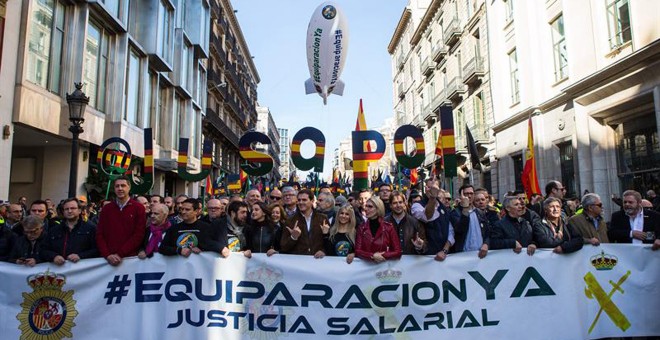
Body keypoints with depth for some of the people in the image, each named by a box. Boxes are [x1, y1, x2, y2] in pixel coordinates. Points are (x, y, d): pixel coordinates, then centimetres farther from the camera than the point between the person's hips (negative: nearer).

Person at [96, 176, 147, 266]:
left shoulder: (139, 208, -1)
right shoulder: (106, 208, 9)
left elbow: (139, 235, -7)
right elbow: (100, 234, 4)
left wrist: (120, 254, -13)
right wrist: (107, 255, -9)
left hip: (130, 257, -2)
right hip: (109, 259, 3)